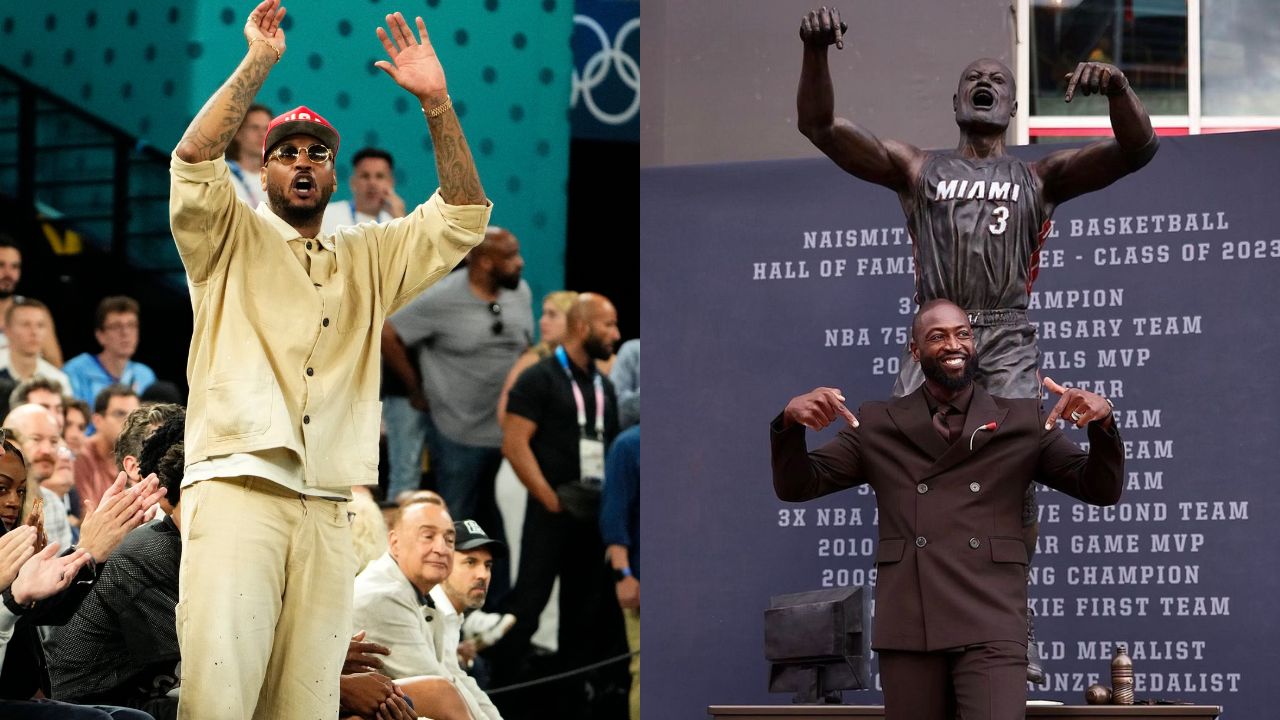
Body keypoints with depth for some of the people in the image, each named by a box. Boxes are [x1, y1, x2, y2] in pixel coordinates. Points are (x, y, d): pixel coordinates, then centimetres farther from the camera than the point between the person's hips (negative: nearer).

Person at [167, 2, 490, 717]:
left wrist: (436, 102, 2)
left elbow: (464, 215, 14)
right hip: (236, 490, -4)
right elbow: (193, 161, -5)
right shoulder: (232, 238, 13)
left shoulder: (369, 259, 23)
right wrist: (258, 64, -9)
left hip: (329, 514, 4)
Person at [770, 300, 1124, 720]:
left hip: (990, 626, -2)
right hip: (908, 627, 2)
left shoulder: (1022, 421, 12)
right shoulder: (878, 426, 14)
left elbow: (1101, 489, 10)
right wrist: (791, 421, -10)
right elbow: (796, 486, 11)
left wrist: (1102, 422, -11)